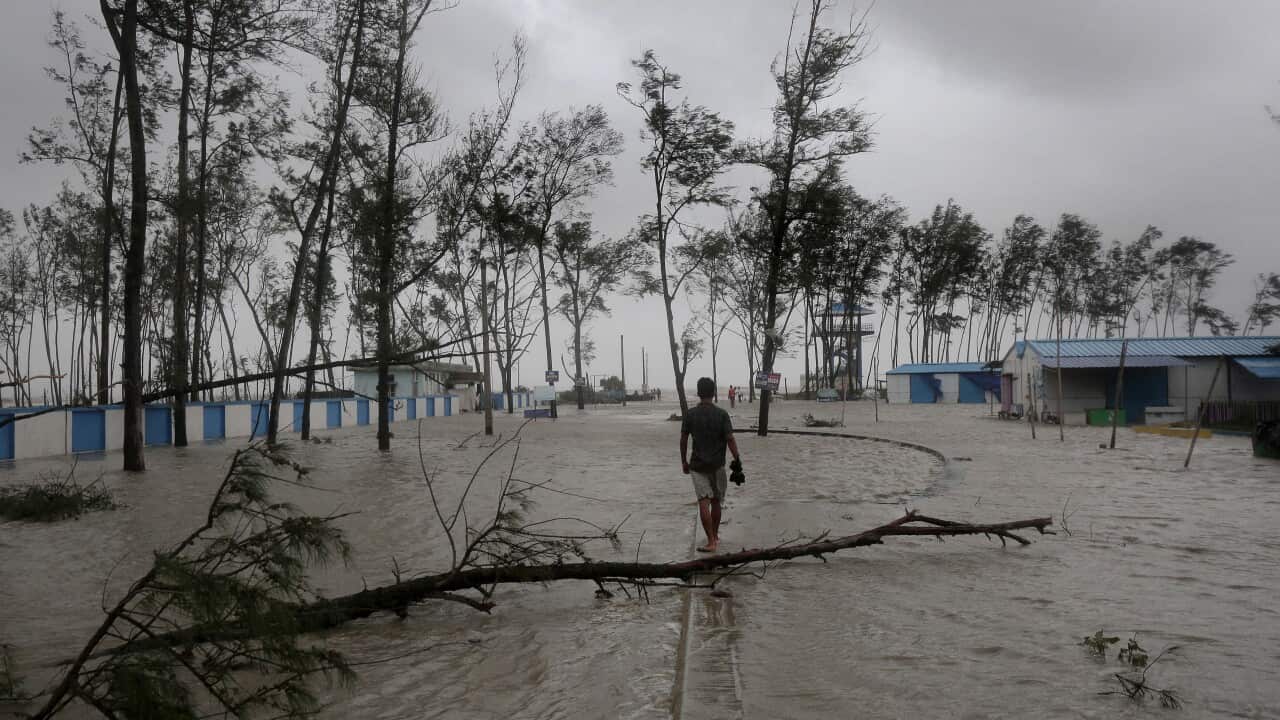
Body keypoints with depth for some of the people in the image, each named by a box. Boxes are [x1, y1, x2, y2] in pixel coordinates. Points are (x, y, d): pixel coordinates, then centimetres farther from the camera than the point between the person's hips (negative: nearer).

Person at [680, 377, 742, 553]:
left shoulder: (690, 414, -3)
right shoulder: (721, 414, -7)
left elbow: (683, 440, 0)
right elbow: (730, 439, -11)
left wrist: (684, 461, 12)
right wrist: (737, 459, -3)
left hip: (697, 464, 0)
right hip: (717, 464, 0)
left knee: (703, 502, -4)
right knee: (716, 501, 15)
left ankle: (711, 541, -12)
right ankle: (715, 536, 28)